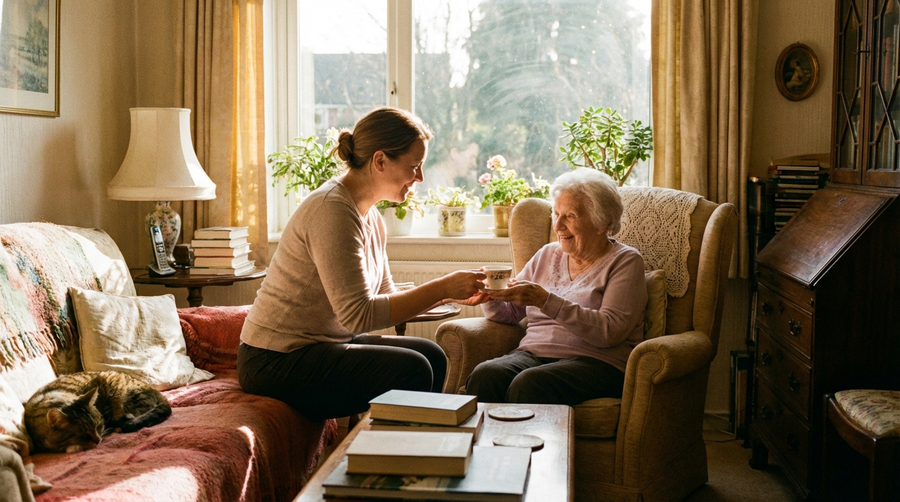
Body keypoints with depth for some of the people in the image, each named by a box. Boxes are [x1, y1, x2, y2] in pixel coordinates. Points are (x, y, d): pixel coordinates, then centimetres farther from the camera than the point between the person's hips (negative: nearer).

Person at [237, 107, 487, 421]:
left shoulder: (371, 218, 8)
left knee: (431, 356, 10)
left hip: (321, 344, 10)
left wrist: (450, 293, -2)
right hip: (277, 360, -10)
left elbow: (384, 299, 9)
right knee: (410, 370, -21)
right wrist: (442, 288, -23)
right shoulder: (332, 210, -22)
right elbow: (358, 315, -28)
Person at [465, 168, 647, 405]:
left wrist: (546, 301, -22)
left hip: (597, 361, -5)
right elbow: (508, 313, 17)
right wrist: (491, 295, -7)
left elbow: (610, 331, -14)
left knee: (528, 385, -35)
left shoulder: (625, 261, 1)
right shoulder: (547, 255, 18)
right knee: (484, 376, -28)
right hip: (534, 353, 5)